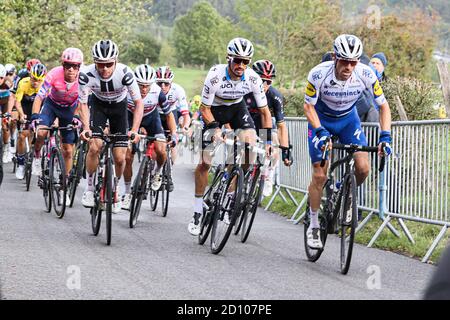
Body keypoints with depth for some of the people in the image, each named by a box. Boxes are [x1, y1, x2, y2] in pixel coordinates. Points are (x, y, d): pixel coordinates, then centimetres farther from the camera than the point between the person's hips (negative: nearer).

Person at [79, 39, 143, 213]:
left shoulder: (125, 73, -34)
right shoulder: (86, 75, -32)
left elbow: (139, 102, -26)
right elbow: (83, 104, -21)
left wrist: (135, 130, -38)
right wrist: (86, 128, -37)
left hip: (119, 105, 0)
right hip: (98, 104, 0)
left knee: (120, 158, -3)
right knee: (95, 147, -20)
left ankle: (115, 186, 27)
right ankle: (90, 186, 3)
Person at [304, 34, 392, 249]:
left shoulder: (366, 75, -26)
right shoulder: (319, 74, -32)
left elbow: (383, 106, -14)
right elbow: (308, 106, -19)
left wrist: (385, 137, -26)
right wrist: (321, 132, -34)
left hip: (348, 119, 2)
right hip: (321, 120, -2)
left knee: (363, 168, -16)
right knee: (319, 175, -7)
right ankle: (314, 226, 10)